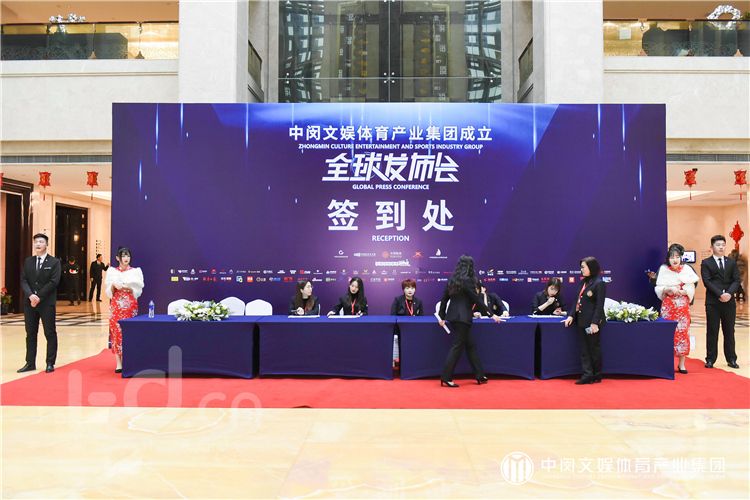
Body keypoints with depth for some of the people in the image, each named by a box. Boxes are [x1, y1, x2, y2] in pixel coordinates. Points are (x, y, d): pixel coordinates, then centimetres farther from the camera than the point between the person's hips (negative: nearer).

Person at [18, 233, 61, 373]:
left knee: (50, 334, 0)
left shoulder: (54, 262, -1)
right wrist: (30, 295, -14)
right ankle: (30, 363, 14)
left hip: (47, 303, -4)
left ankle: (50, 363, 6)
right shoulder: (28, 261, 12)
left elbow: (54, 282, -10)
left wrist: (39, 297, -15)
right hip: (30, 302, 4)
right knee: (30, 334, 8)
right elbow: (23, 281, 4)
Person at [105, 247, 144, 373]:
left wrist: (128, 288, -14)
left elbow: (138, 291, 2)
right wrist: (114, 286, -12)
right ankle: (119, 363, -2)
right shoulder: (112, 271, 9)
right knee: (116, 331, -4)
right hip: (116, 305, 1)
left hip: (130, 305, -1)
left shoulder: (136, 271, 6)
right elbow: (108, 291, 7)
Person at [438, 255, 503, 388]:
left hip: (453, 316, 8)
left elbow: (444, 299, 12)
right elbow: (477, 300, -11)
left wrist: (442, 317, 20)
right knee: (457, 346, -3)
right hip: (462, 317, -8)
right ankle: (446, 378, -2)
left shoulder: (452, 280, 10)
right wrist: (491, 314, -4)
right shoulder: (467, 281, -11)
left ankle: (479, 376, 20)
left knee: (470, 345, 15)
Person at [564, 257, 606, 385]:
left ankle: (596, 375, 16)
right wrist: (571, 315, 5)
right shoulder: (584, 282, 12)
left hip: (592, 321, -8)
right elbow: (577, 301, 14)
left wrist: (595, 322, -20)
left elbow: (599, 305, -16)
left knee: (593, 348, 4)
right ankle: (587, 374, 11)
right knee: (584, 349, 7)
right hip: (581, 320, 8)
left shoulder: (599, 283, -11)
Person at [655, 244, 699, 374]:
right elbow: (658, 288, 0)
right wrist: (669, 289, -17)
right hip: (668, 305, 0)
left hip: (683, 306, 0)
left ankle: (681, 364, 7)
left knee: (682, 332, -1)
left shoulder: (687, 269, 2)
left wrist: (680, 291, -17)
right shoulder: (663, 269, 3)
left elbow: (691, 289, -1)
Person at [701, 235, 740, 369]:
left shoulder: (732, 263, 12)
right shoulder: (706, 263, 2)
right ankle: (710, 359, 7)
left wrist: (729, 293, -14)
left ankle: (731, 359, 15)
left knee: (729, 331, 8)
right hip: (713, 302, -3)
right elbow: (707, 281, -8)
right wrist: (720, 294, -19)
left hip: (729, 302, 3)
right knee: (712, 331, 2)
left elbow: (736, 280, 3)